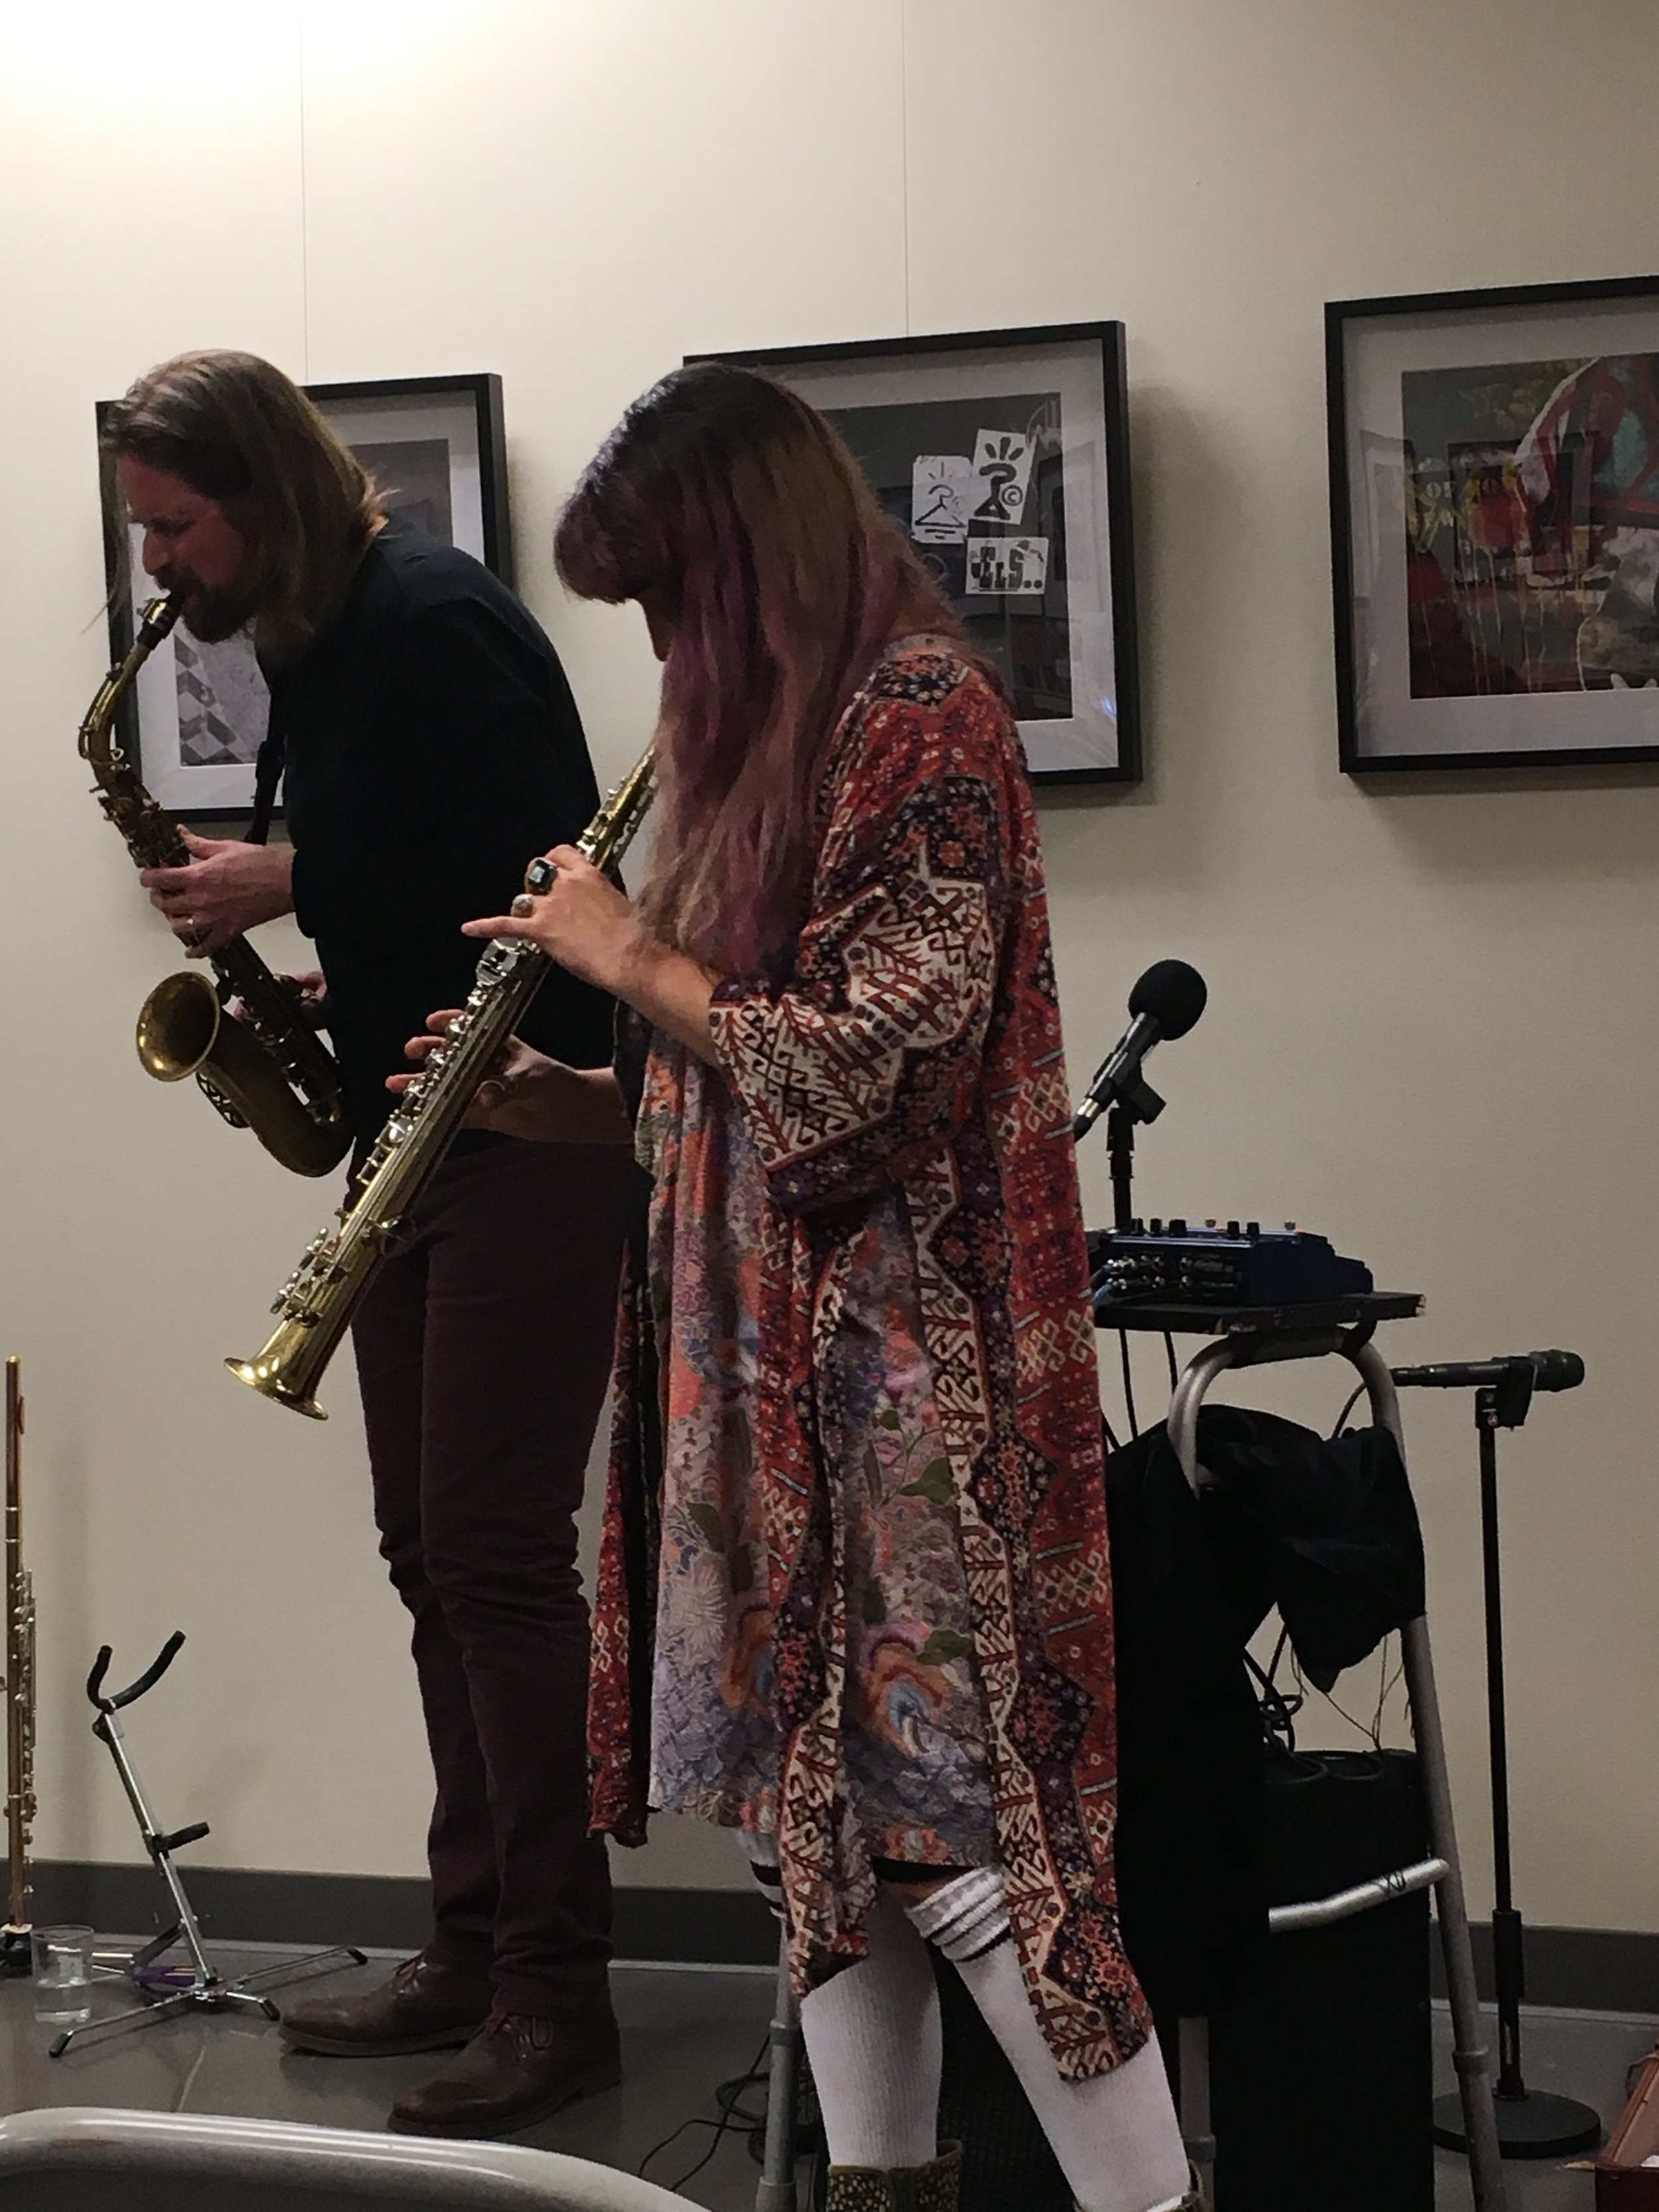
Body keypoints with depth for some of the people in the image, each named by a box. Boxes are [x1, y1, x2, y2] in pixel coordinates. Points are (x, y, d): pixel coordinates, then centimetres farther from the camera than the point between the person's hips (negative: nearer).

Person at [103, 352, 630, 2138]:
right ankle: (474, 1946, 20)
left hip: (527, 1132, -10)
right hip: (408, 1130, 10)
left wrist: (289, 886, -16)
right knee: (431, 1555, 11)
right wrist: (286, 949, 2)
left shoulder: (432, 626, -15)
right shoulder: (310, 648, 14)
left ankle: (556, 1993, -1)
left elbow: (535, 868, -22)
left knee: (496, 1552, -8)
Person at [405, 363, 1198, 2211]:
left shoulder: (921, 718, -12)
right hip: (771, 1344, 9)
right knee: (811, 1791, 11)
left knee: (950, 1812, -9)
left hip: (899, 1350, -9)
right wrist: (571, 1104, 7)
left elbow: (865, 1068, -19)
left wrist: (632, 959, -9)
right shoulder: (782, 736, 16)